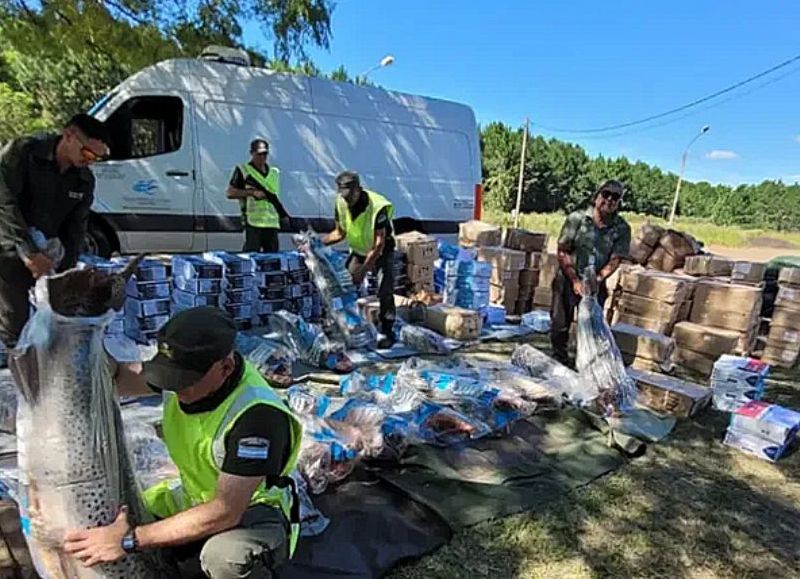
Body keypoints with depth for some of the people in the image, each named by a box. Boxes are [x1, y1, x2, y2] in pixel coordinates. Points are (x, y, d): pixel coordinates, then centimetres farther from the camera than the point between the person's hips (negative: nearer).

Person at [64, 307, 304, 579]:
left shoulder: (257, 413, -34)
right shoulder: (185, 366, -14)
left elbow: (226, 511, -32)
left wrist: (130, 540, -29)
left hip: (251, 509, -7)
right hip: (196, 500, 7)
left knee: (226, 556, -37)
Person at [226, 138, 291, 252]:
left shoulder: (274, 172, 20)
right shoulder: (242, 170, 3)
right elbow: (230, 193, -3)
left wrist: (284, 214, 13)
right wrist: (252, 192, -12)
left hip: (272, 223, 5)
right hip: (253, 222, -5)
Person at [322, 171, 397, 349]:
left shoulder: (377, 206, -30)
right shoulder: (341, 204, -12)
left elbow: (379, 243, -30)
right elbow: (340, 233, 0)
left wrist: (364, 269, -34)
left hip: (381, 251, -5)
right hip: (358, 250, 5)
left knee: (385, 292, -13)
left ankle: (387, 331, 0)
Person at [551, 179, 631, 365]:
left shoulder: (622, 229, -5)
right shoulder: (577, 218, -10)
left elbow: (614, 260, -6)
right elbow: (562, 252, -10)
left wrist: (597, 280, -19)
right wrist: (575, 280, -15)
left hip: (596, 284, 1)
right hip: (568, 280, -1)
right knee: (560, 323, 5)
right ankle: (559, 358, 25)